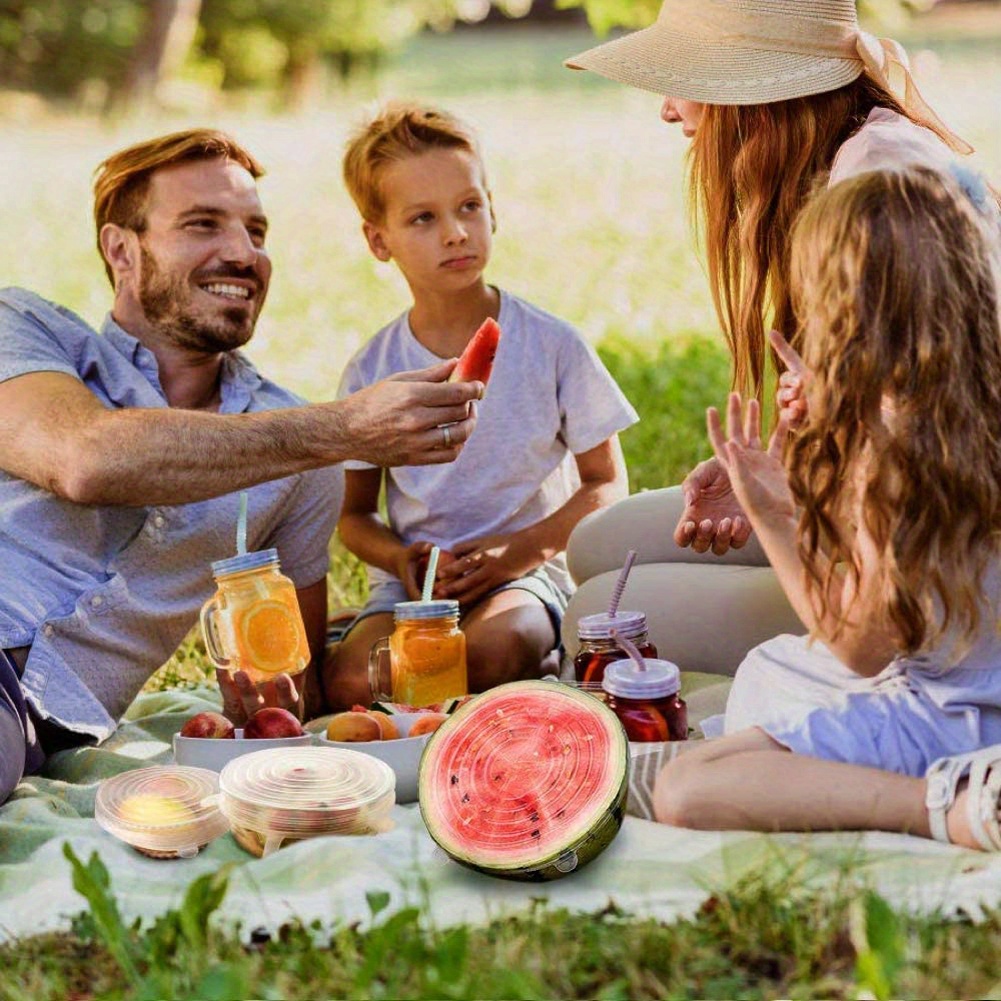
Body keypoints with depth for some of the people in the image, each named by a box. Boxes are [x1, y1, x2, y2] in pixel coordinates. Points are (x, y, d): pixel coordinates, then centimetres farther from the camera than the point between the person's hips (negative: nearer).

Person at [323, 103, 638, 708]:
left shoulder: (550, 346, -2)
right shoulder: (371, 374, 2)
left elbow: (606, 483, 3)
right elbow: (354, 513, 11)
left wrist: (526, 547, -14)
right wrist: (400, 558, -12)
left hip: (527, 574, -2)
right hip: (411, 583, 2)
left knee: (489, 653, -35)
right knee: (351, 685, -27)